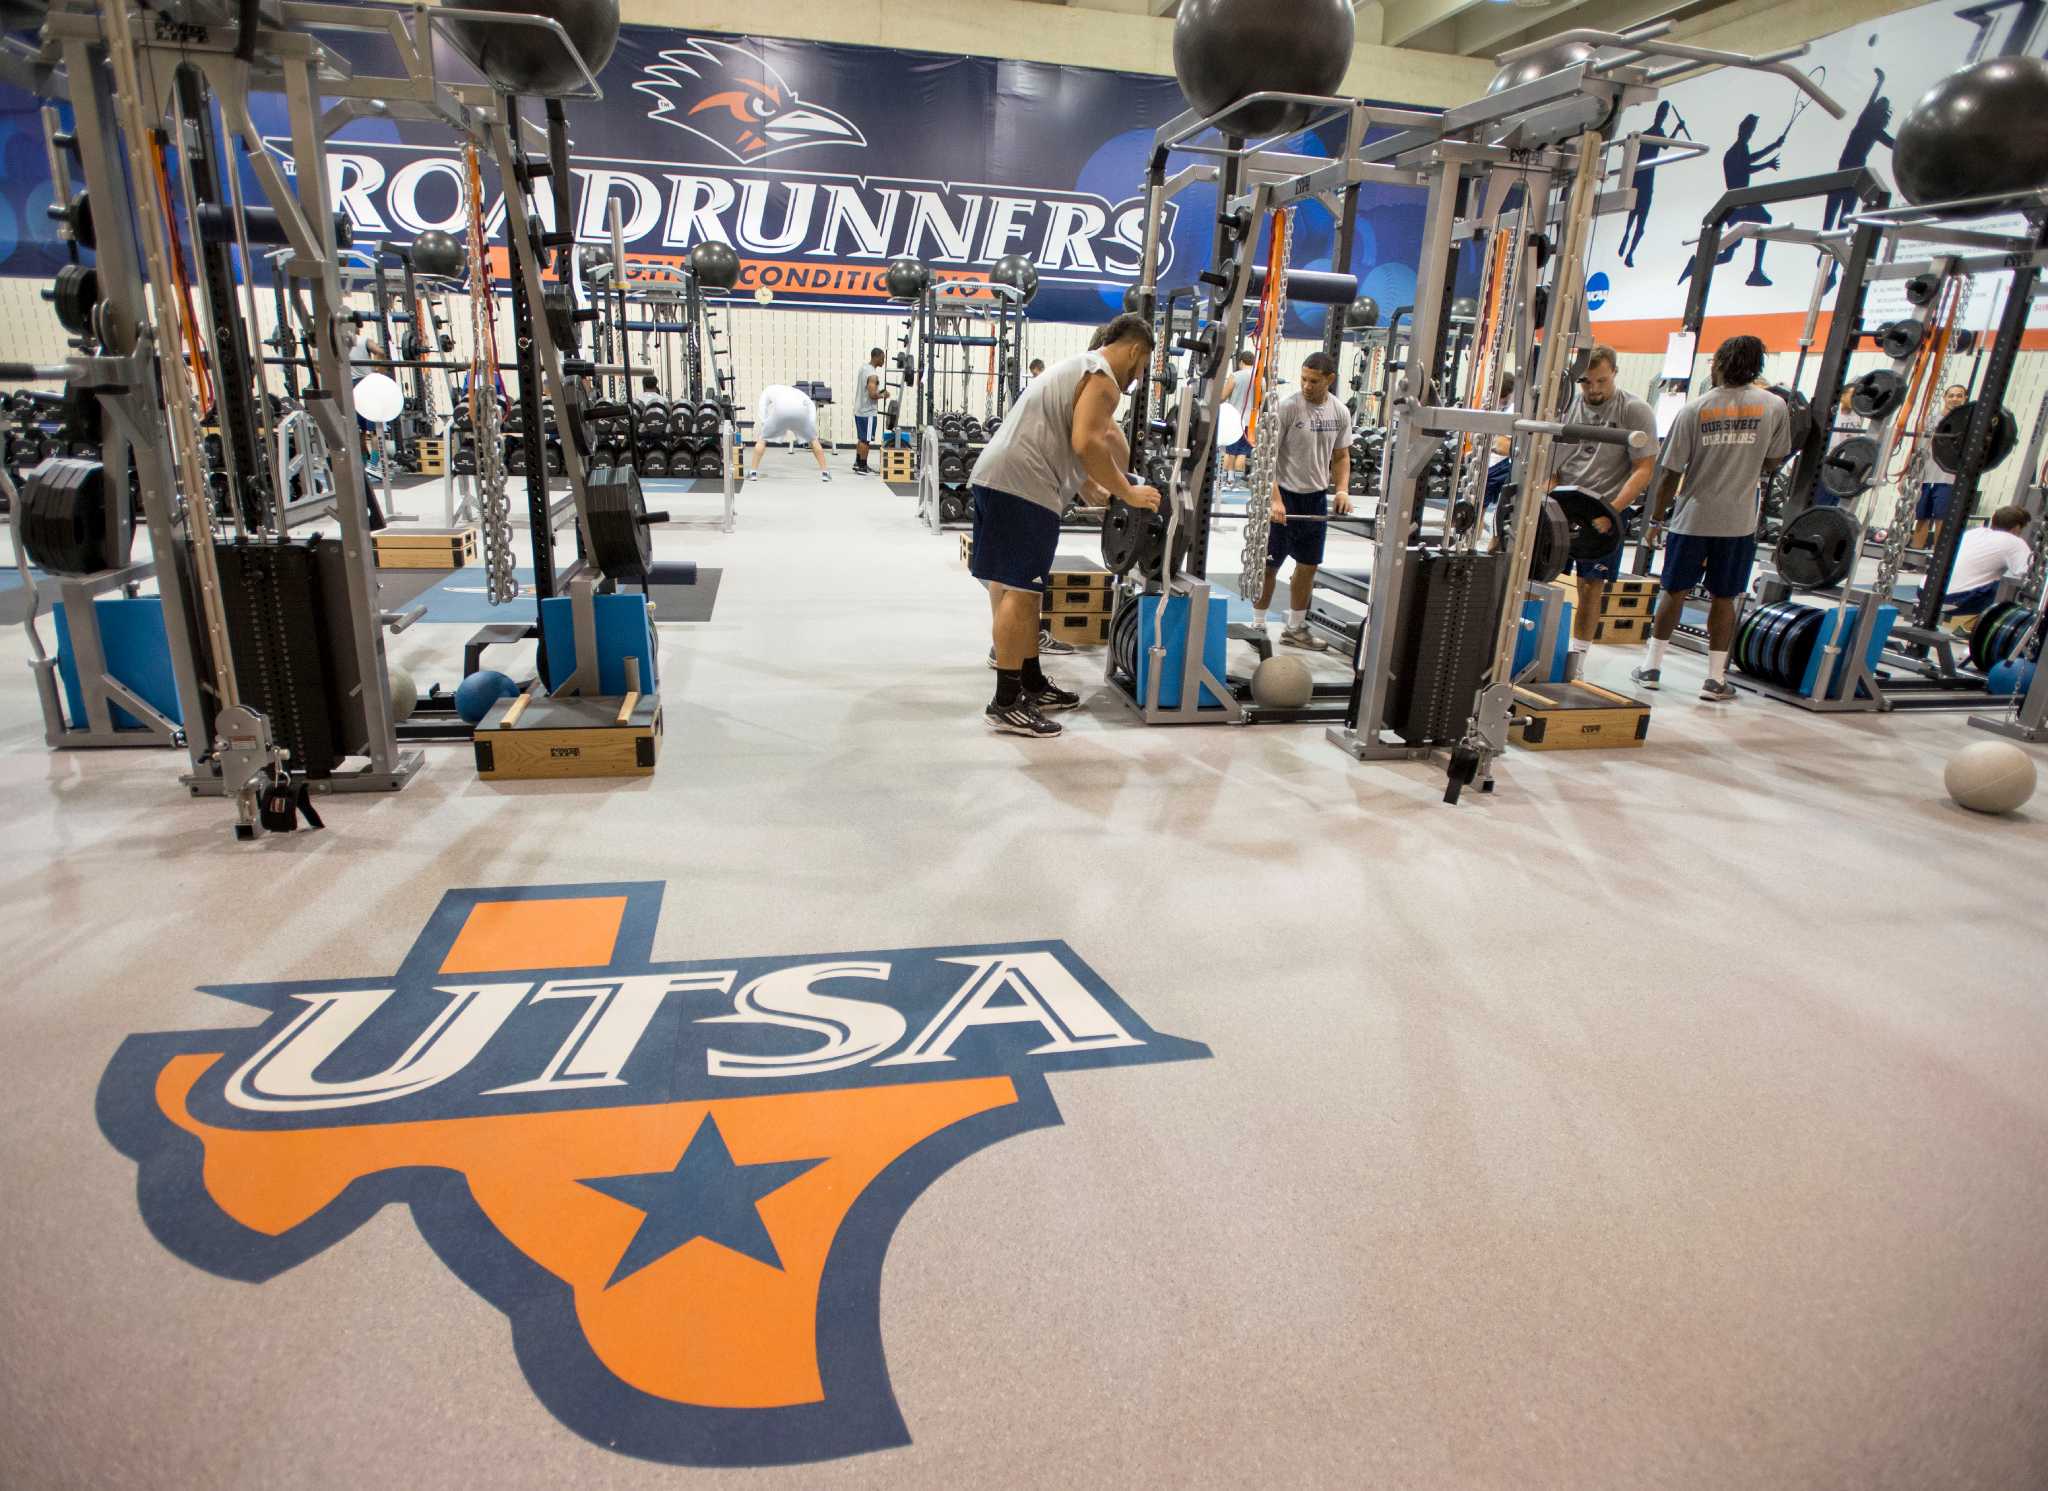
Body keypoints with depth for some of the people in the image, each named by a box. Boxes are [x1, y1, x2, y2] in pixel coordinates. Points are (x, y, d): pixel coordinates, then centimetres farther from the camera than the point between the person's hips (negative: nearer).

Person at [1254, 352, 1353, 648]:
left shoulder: (1340, 413, 3)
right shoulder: (1286, 407, -14)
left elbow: (1341, 455, 13)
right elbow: (1267, 455, -16)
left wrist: (1342, 490, -5)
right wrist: (1275, 500, -24)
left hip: (1316, 497, 6)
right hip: (1284, 494, -6)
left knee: (1308, 565, 11)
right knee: (1270, 564, 0)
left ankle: (1295, 628, 22)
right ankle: (1258, 625, 12)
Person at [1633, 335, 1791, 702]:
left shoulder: (1694, 409, -5)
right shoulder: (1774, 407, -2)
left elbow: (1670, 472, -4)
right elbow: (1771, 463, 7)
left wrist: (1655, 518, 6)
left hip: (1693, 518, 0)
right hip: (1739, 520, 1)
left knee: (1674, 592, 11)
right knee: (1723, 598, 8)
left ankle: (1651, 667, 17)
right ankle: (1715, 679, 12)